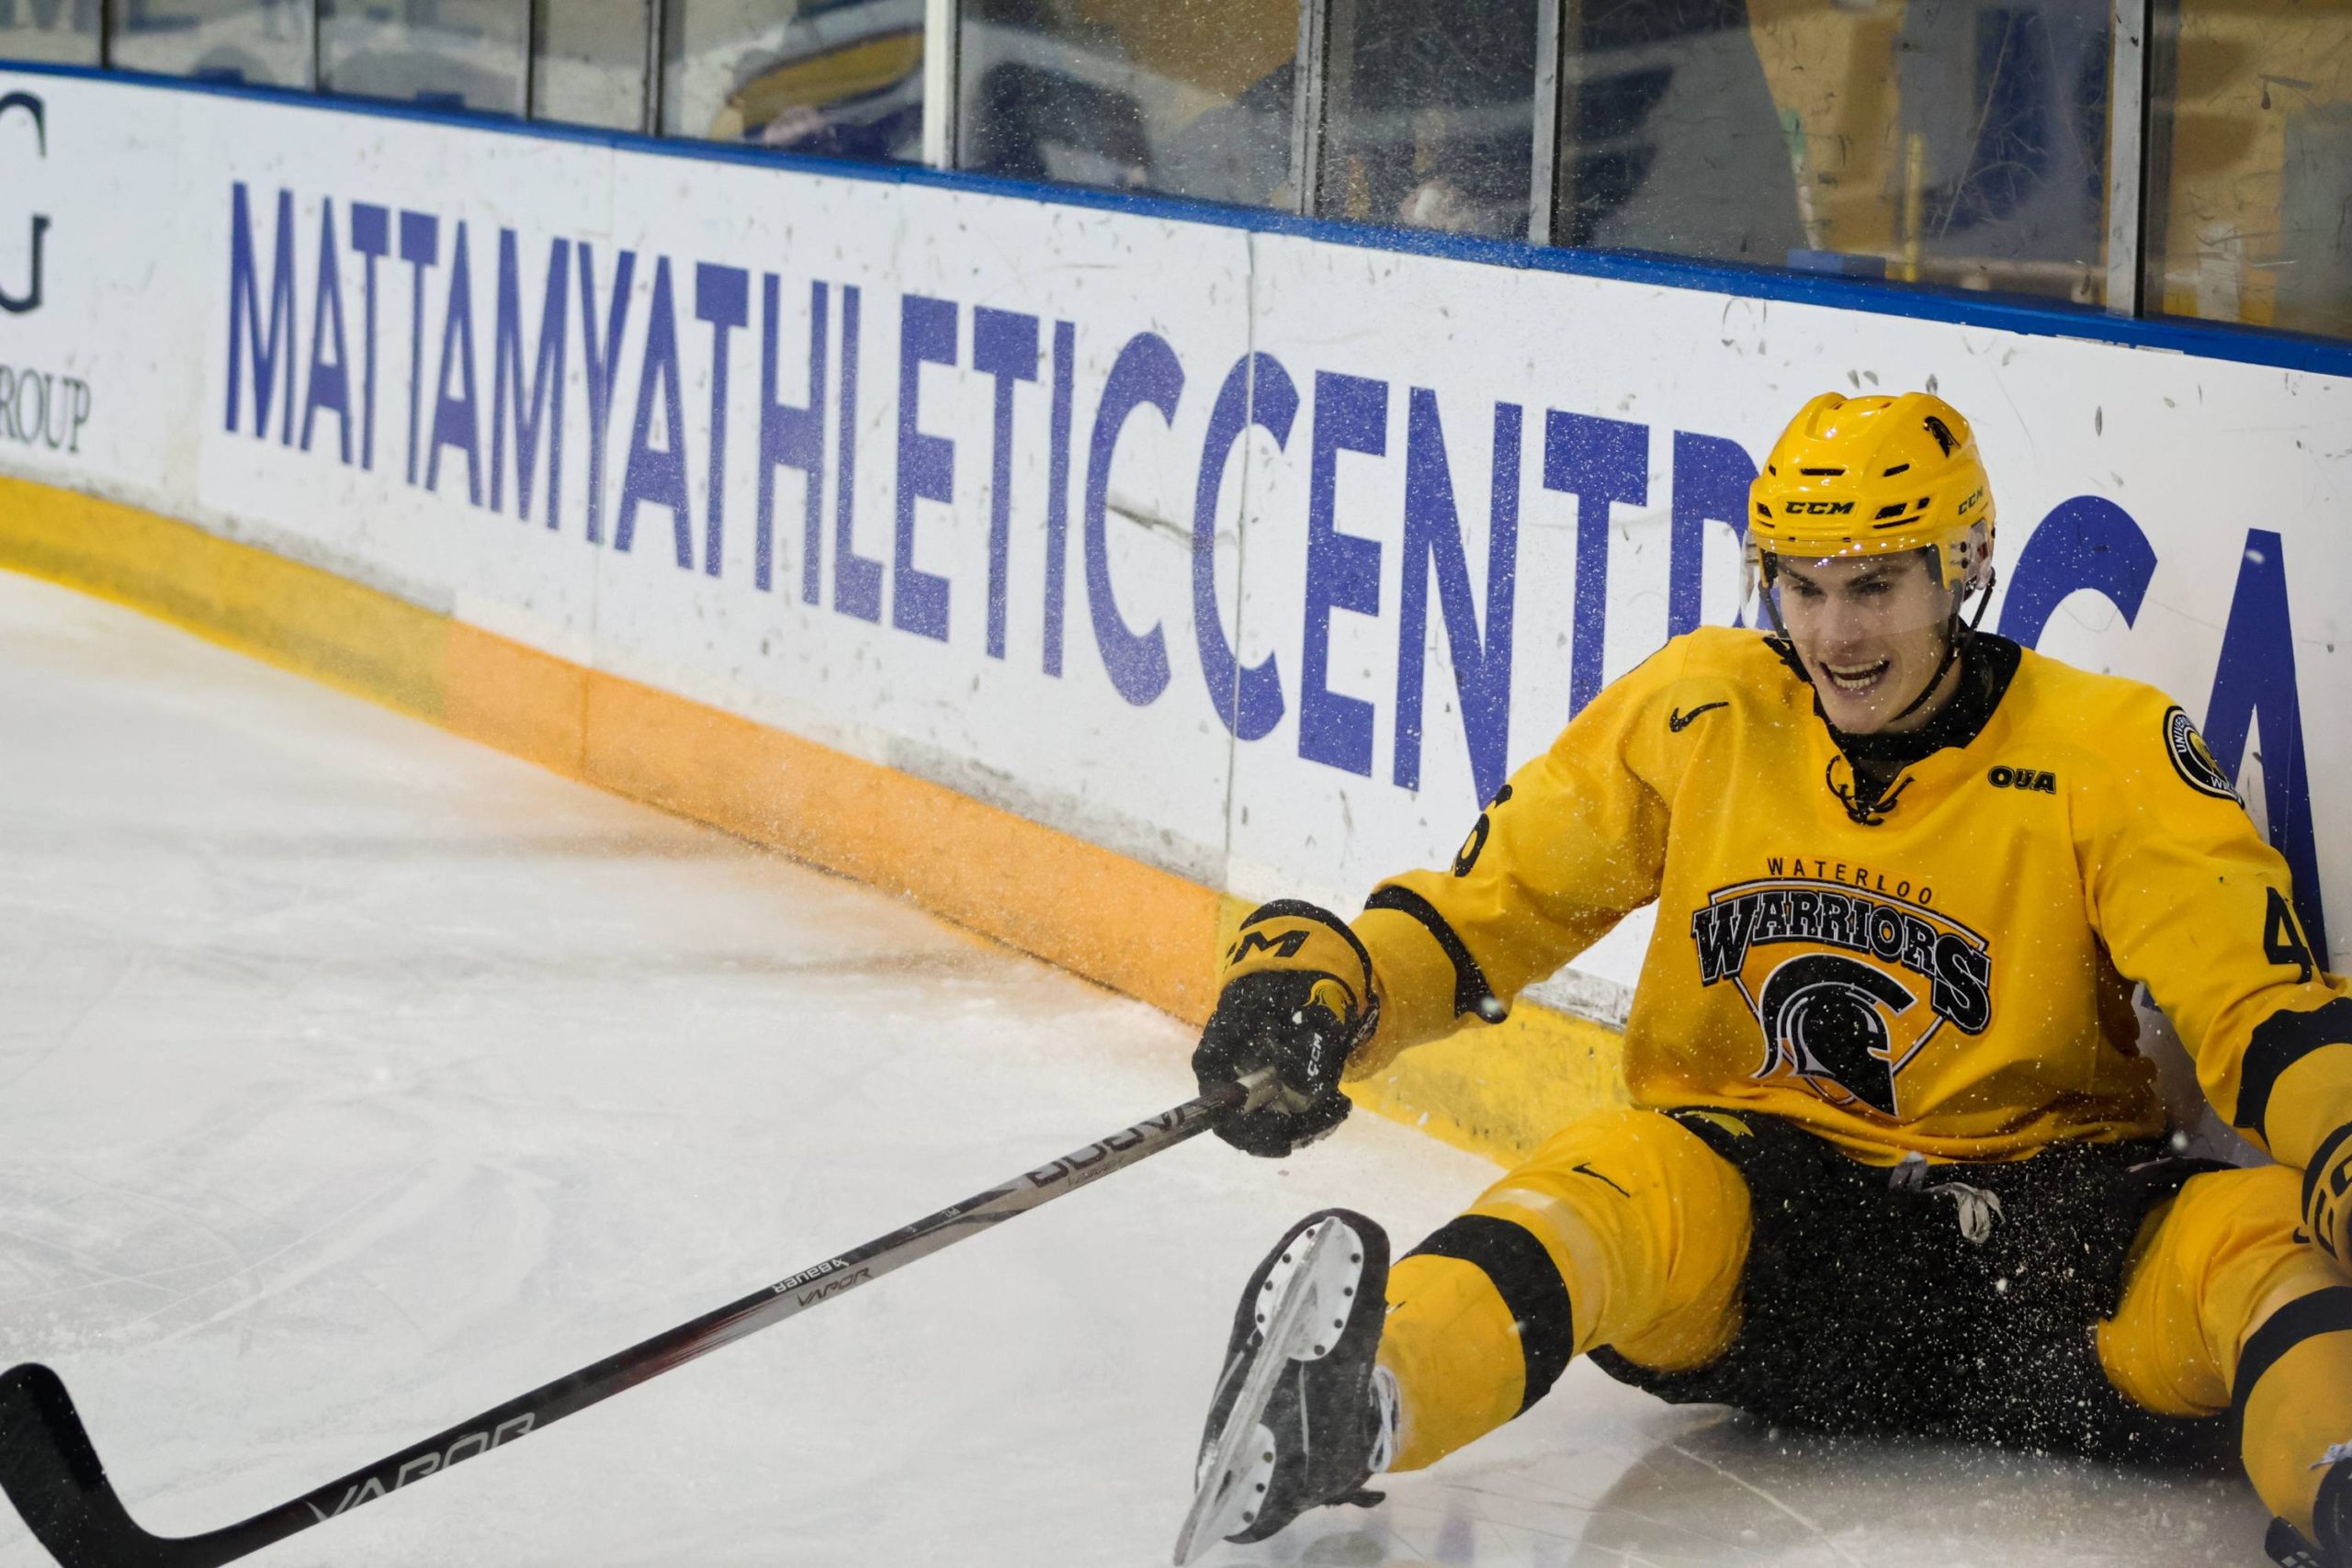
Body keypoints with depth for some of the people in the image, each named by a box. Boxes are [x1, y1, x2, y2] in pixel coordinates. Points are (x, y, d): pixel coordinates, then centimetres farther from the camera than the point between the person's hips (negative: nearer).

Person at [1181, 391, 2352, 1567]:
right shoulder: (1697, 711, 3)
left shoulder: (2104, 753, -4)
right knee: (1624, 1177, -34)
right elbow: (1496, 900, 10)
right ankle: (1345, 1406, -63)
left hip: (2036, 1209, 0)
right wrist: (1327, 992, -9)